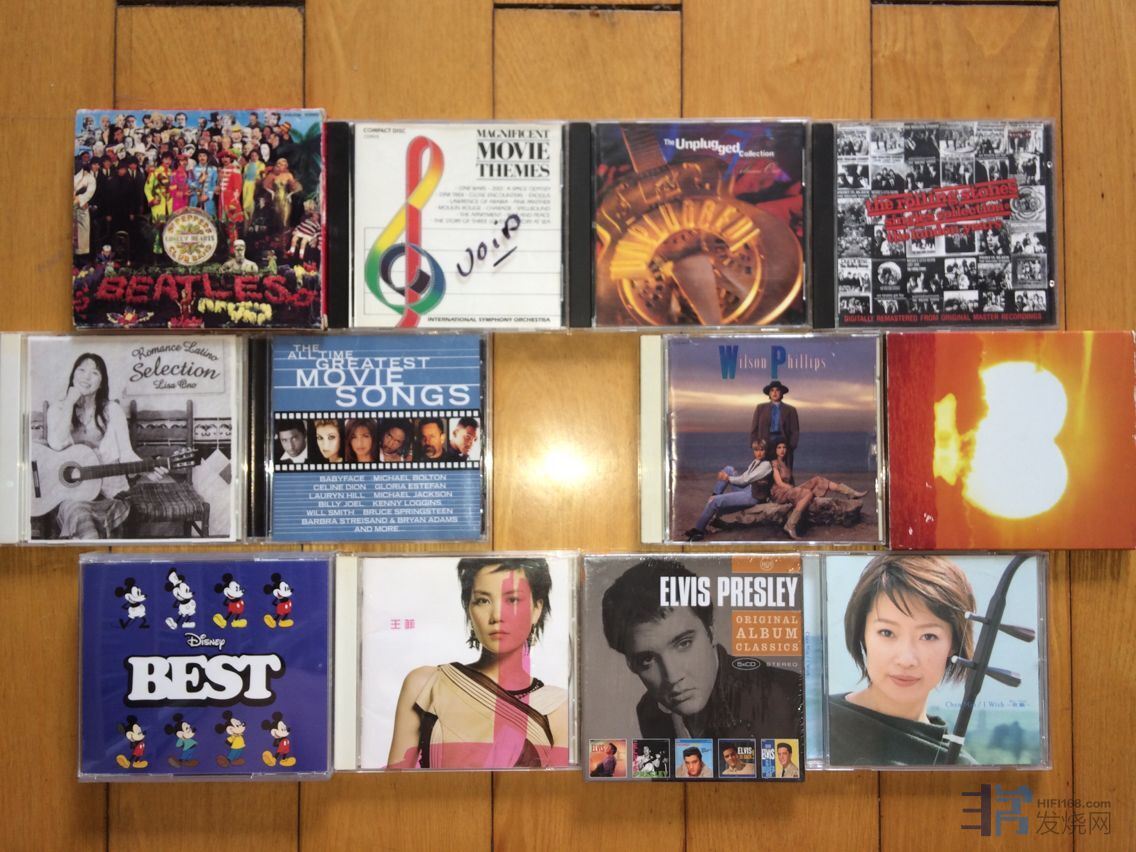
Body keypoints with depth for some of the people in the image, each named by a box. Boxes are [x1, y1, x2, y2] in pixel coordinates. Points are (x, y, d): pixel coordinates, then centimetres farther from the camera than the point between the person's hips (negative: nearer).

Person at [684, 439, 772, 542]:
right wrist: (726, 475, -6)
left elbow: (746, 479, -15)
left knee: (715, 501, -19)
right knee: (728, 469, 4)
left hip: (752, 495, -9)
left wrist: (728, 478, -4)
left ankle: (698, 530, -9)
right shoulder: (755, 462, 15)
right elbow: (744, 476, 10)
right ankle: (715, 495, -2)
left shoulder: (766, 465, -12)